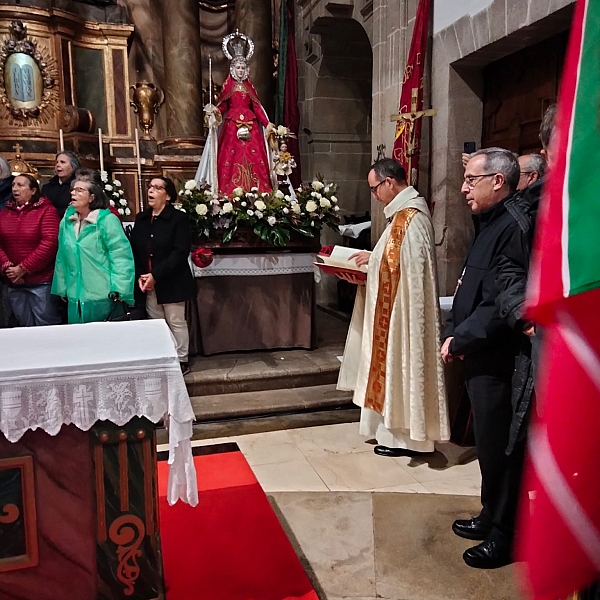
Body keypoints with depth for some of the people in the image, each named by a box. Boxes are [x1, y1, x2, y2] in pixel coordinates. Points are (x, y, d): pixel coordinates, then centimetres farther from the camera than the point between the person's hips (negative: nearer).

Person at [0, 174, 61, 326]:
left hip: (41, 281, -5)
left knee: (45, 325, 2)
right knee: (23, 324, 16)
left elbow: (49, 243, -15)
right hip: (13, 282, 5)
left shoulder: (46, 210, -5)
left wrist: (24, 268, -16)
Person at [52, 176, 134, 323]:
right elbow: (62, 258, 14)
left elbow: (120, 254, -15)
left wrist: (119, 291, -21)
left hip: (103, 297, -5)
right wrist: (61, 289, 14)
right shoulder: (66, 221, 9)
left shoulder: (107, 220, -10)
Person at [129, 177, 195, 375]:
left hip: (171, 282, -5)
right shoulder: (141, 219, 9)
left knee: (176, 322, 4)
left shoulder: (179, 218, -9)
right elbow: (134, 250, 9)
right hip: (147, 283, 5)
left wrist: (156, 275, -20)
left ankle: (182, 361, 16)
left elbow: (180, 252, -17)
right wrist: (139, 276, -7)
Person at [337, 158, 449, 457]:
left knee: (399, 364, 0)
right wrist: (373, 257, 5)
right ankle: (399, 427, 29)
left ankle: (404, 436, 14)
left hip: (401, 309, -10)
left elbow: (394, 265, -24)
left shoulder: (406, 216, -20)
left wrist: (370, 259, -9)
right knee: (399, 365, 16)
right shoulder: (411, 208, 12)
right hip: (400, 306, 10)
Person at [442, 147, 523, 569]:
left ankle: (505, 535, 24)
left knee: (499, 448, 5)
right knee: (489, 444, 21)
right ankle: (492, 518, 38)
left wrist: (459, 340, -14)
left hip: (499, 361, -10)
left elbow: (500, 305, -25)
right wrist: (454, 332, 4)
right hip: (481, 358, 10)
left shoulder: (512, 228, -20)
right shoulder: (490, 224, 12)